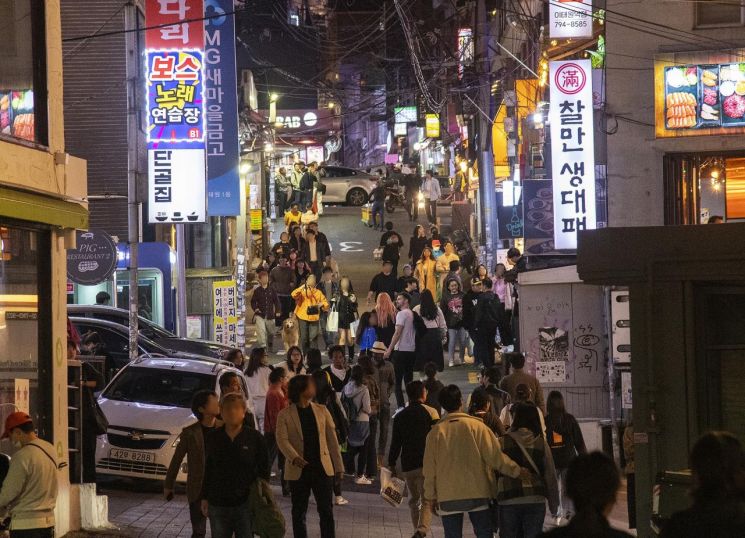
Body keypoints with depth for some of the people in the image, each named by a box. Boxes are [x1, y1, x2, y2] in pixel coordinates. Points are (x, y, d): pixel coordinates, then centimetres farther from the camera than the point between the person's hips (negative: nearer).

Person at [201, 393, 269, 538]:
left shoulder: (255, 438, -2)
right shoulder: (213, 438, 4)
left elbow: (263, 471, 3)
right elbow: (208, 470, 11)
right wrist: (205, 498, 9)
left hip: (245, 503, -2)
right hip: (218, 503, 2)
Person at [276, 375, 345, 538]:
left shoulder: (322, 411, 8)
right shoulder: (285, 415, -1)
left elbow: (332, 439, 9)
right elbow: (282, 440, -12)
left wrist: (339, 466, 5)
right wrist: (294, 457, -30)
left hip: (322, 469, 2)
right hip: (298, 470, -2)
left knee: (326, 511, 2)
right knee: (299, 513, 8)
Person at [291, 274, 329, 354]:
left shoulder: (318, 292, 6)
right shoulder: (302, 291, 2)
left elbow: (326, 304, 7)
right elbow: (293, 295, -17)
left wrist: (322, 304, -15)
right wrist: (301, 288, -24)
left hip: (314, 318, 0)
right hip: (303, 317, 0)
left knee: (313, 338, -8)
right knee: (304, 338, 5)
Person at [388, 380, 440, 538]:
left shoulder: (400, 416, 7)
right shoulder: (431, 412, -4)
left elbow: (395, 442, 8)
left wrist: (391, 463, 15)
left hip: (407, 465, 4)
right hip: (427, 464, -4)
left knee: (413, 499, 19)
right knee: (427, 500, -6)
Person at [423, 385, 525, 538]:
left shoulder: (436, 431, -1)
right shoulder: (477, 426, -4)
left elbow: (430, 468, 2)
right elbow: (495, 456, -7)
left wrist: (431, 496, 11)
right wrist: (517, 471, 3)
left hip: (448, 497, 1)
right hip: (478, 494, -1)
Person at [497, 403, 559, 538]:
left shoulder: (503, 442, 0)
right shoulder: (541, 444, 5)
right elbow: (550, 476, 8)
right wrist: (554, 504, 15)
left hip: (508, 500, -1)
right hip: (536, 500, 1)